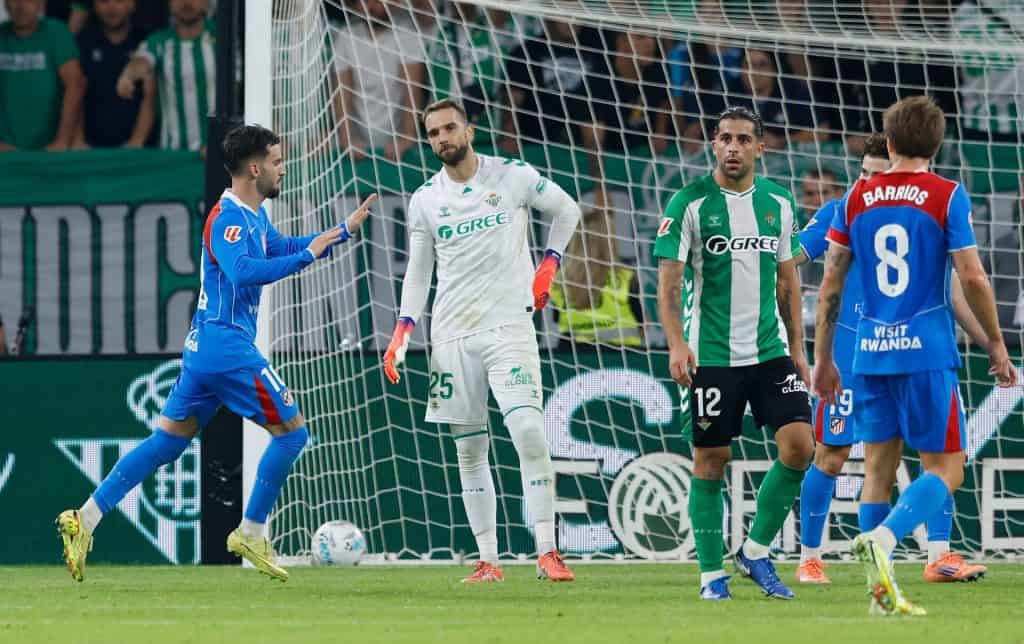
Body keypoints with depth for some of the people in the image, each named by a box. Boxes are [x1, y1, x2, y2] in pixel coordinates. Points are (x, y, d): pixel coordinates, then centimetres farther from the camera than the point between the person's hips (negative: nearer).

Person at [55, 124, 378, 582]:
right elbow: (244, 272, -32)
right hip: (228, 347, -10)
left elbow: (282, 248, 34)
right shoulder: (227, 218, -15)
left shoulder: (254, 217, 16)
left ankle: (85, 519, 4)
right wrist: (307, 255, -27)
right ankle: (250, 535, 3)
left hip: (203, 348, 10)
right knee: (291, 431, -1)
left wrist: (345, 230, 30)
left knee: (166, 442, 11)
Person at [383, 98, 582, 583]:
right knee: (470, 451, 3)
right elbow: (418, 273, 13)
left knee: (529, 432, -17)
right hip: (452, 335, 3)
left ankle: (547, 552, -15)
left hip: (509, 324, -3)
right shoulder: (425, 200, 7)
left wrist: (548, 266, 6)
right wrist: (402, 332, 2)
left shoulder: (513, 176, 0)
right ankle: (488, 561, 8)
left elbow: (566, 210, 15)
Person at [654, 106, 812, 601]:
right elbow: (668, 280, -9)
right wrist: (676, 343, -20)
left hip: (770, 350, 4)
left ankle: (756, 552, 8)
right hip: (712, 354, -4)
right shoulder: (690, 203, -6)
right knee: (710, 461, 0)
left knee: (799, 444, -8)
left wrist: (796, 347, 13)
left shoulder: (778, 203, 8)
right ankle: (712, 574, 10)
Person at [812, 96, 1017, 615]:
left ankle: (882, 591, 4)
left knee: (879, 471, 11)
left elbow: (830, 284, 9)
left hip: (869, 355, 4)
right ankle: (882, 537, -27)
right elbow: (971, 278, -7)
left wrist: (823, 359, 16)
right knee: (945, 470, -1)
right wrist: (997, 347, 4)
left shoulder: (857, 198, 8)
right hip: (926, 353, -4)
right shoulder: (947, 196, -3)